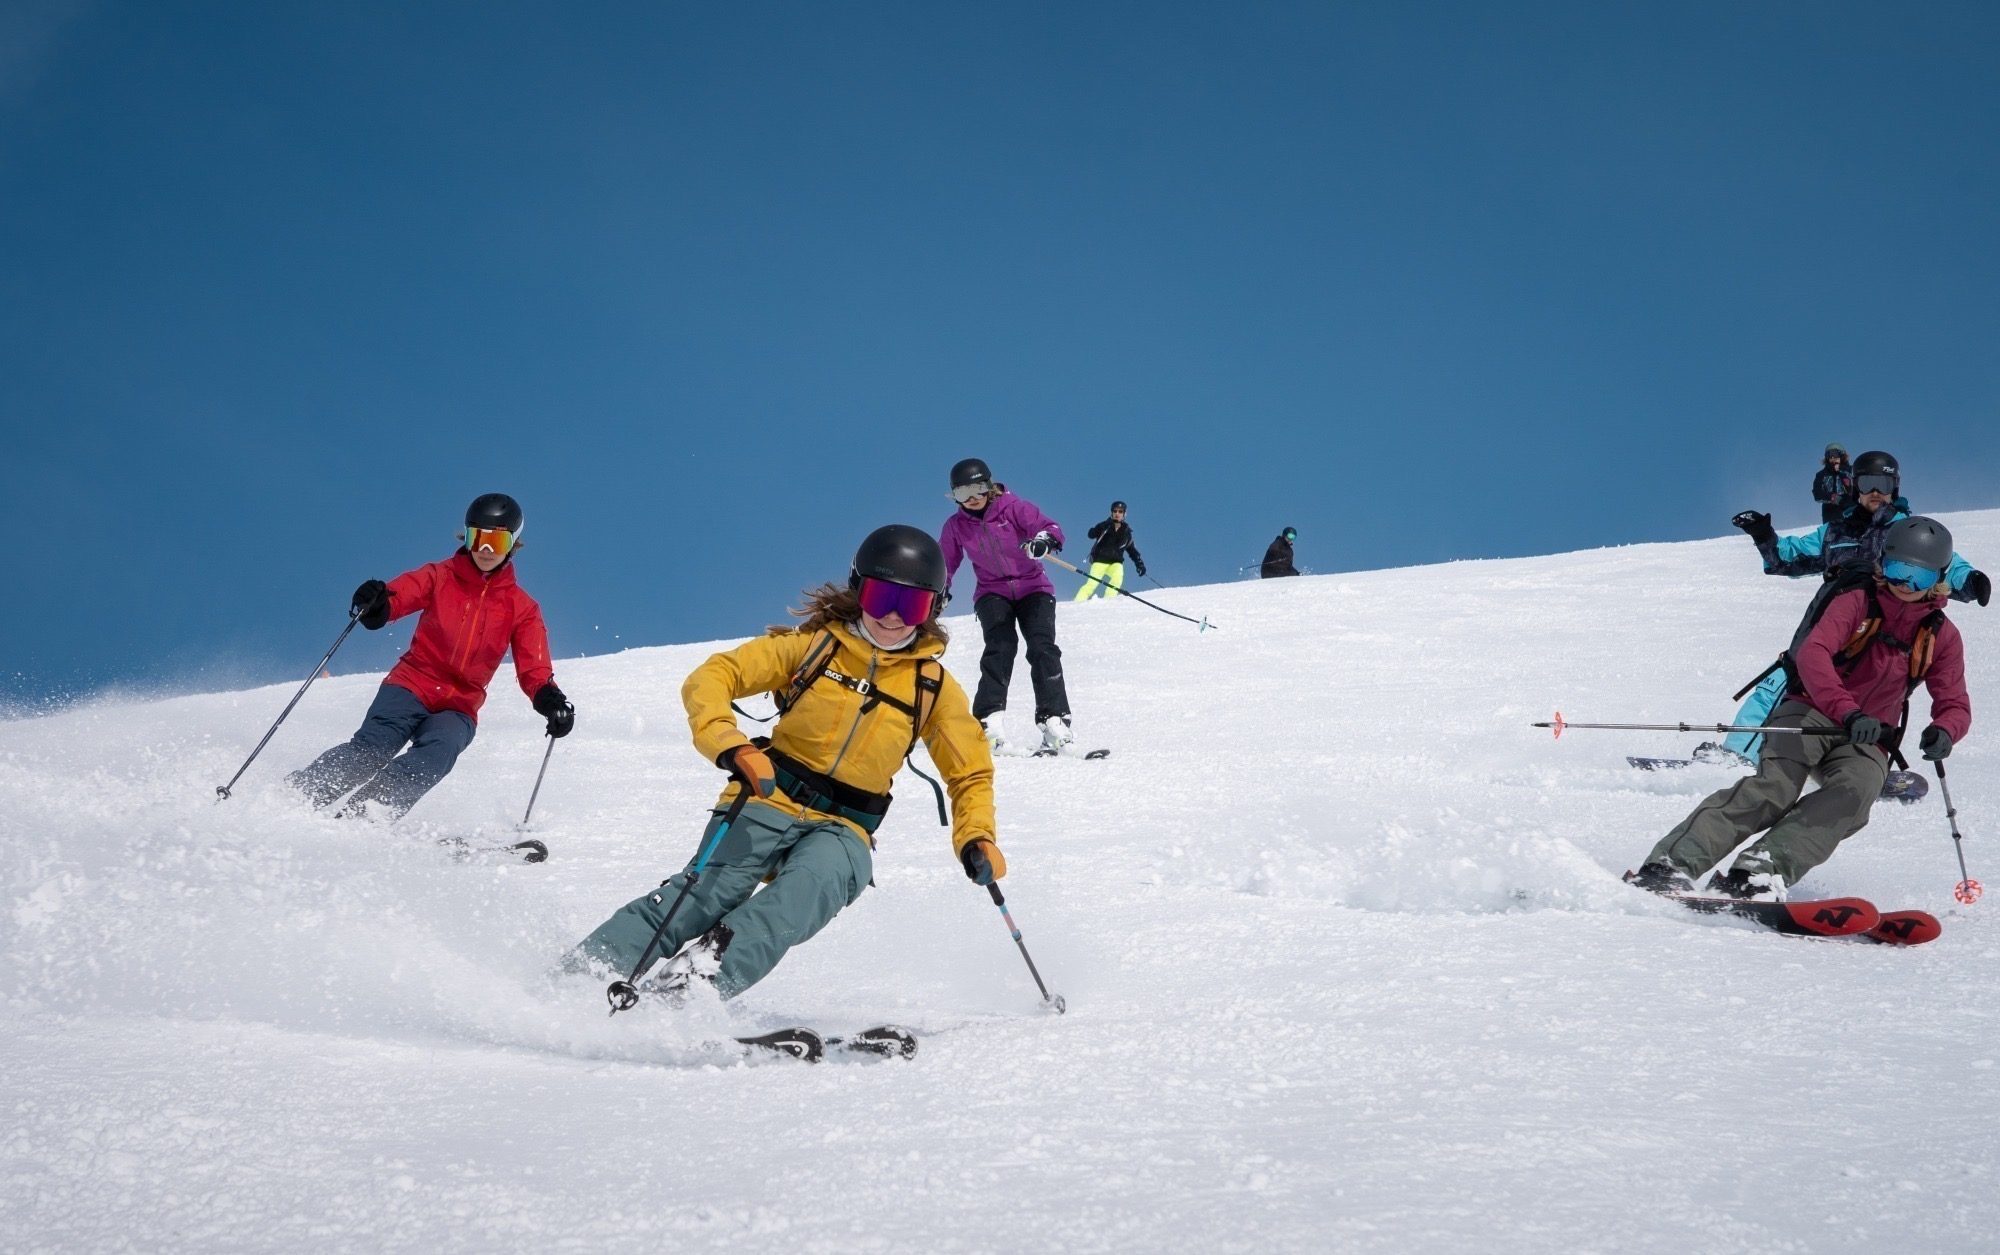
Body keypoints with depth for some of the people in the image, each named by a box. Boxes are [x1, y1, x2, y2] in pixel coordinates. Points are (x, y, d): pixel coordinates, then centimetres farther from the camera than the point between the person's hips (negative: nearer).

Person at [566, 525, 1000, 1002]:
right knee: (707, 891, -28)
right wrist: (730, 746, -21)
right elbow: (711, 679, -2)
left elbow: (971, 773, 19)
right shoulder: (815, 646, 4)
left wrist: (977, 838, -1)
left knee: (811, 887, -34)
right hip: (767, 802, -1)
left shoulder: (934, 687, 9)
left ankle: (691, 985, -49)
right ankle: (578, 975, -34)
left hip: (841, 832, 1)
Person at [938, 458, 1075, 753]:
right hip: (993, 592, 1)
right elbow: (944, 565, 15)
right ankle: (988, 720, -31)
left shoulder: (1013, 507, -8)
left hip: (1033, 587, -1)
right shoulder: (956, 526, 2)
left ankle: (1054, 721, -21)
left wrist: (1044, 541, -39)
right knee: (1000, 646, -24)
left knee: (1042, 647, -19)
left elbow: (1050, 528, -18)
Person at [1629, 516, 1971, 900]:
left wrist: (1943, 731, -22)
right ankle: (1674, 862, -38)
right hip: (1812, 713, -2)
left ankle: (1758, 870, -45)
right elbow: (1812, 654, -20)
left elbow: (1956, 706, 5)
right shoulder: (1855, 604, -2)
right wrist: (1848, 712, -37)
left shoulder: (1942, 636, 8)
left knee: (1854, 793, -32)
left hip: (1866, 742, 3)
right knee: (1775, 789, -29)